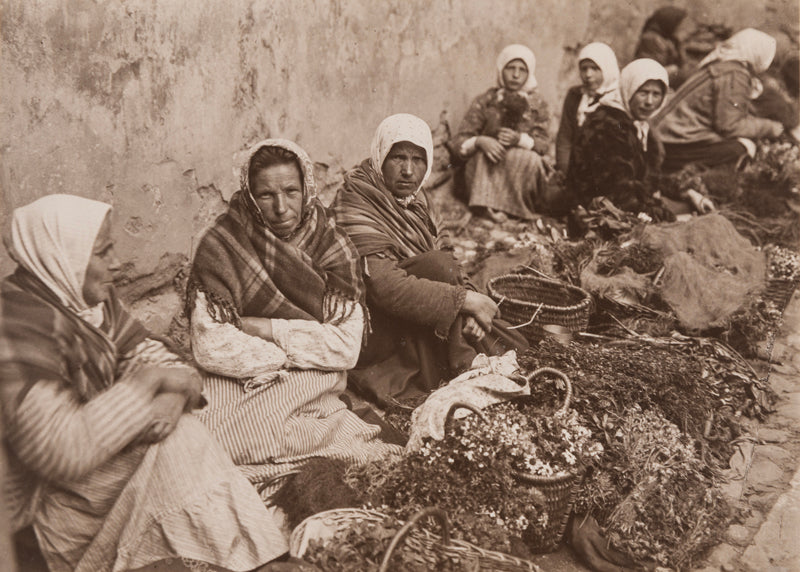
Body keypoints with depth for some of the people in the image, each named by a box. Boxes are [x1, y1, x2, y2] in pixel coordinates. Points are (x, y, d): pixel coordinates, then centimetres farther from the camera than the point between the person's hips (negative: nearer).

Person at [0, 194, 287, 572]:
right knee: (180, 447, -20)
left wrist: (172, 397, -21)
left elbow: (151, 359, 3)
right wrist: (148, 382, -27)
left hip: (96, 452, 8)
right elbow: (62, 452, -33)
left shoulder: (92, 298, 0)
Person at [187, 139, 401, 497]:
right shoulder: (220, 247, -3)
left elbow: (346, 346, -5)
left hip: (315, 397, 3)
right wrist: (302, 351, -8)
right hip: (238, 392, -3)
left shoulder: (333, 247, 5)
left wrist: (267, 329, -10)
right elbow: (211, 348, -12)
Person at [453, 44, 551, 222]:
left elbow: (543, 144, -3)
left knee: (530, 159, -32)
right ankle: (488, 205, -30)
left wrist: (519, 139, -25)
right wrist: (479, 142, -29)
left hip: (521, 171, 1)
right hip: (485, 171, 0)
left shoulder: (537, 105, 8)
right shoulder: (485, 102, 3)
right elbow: (460, 142, -5)